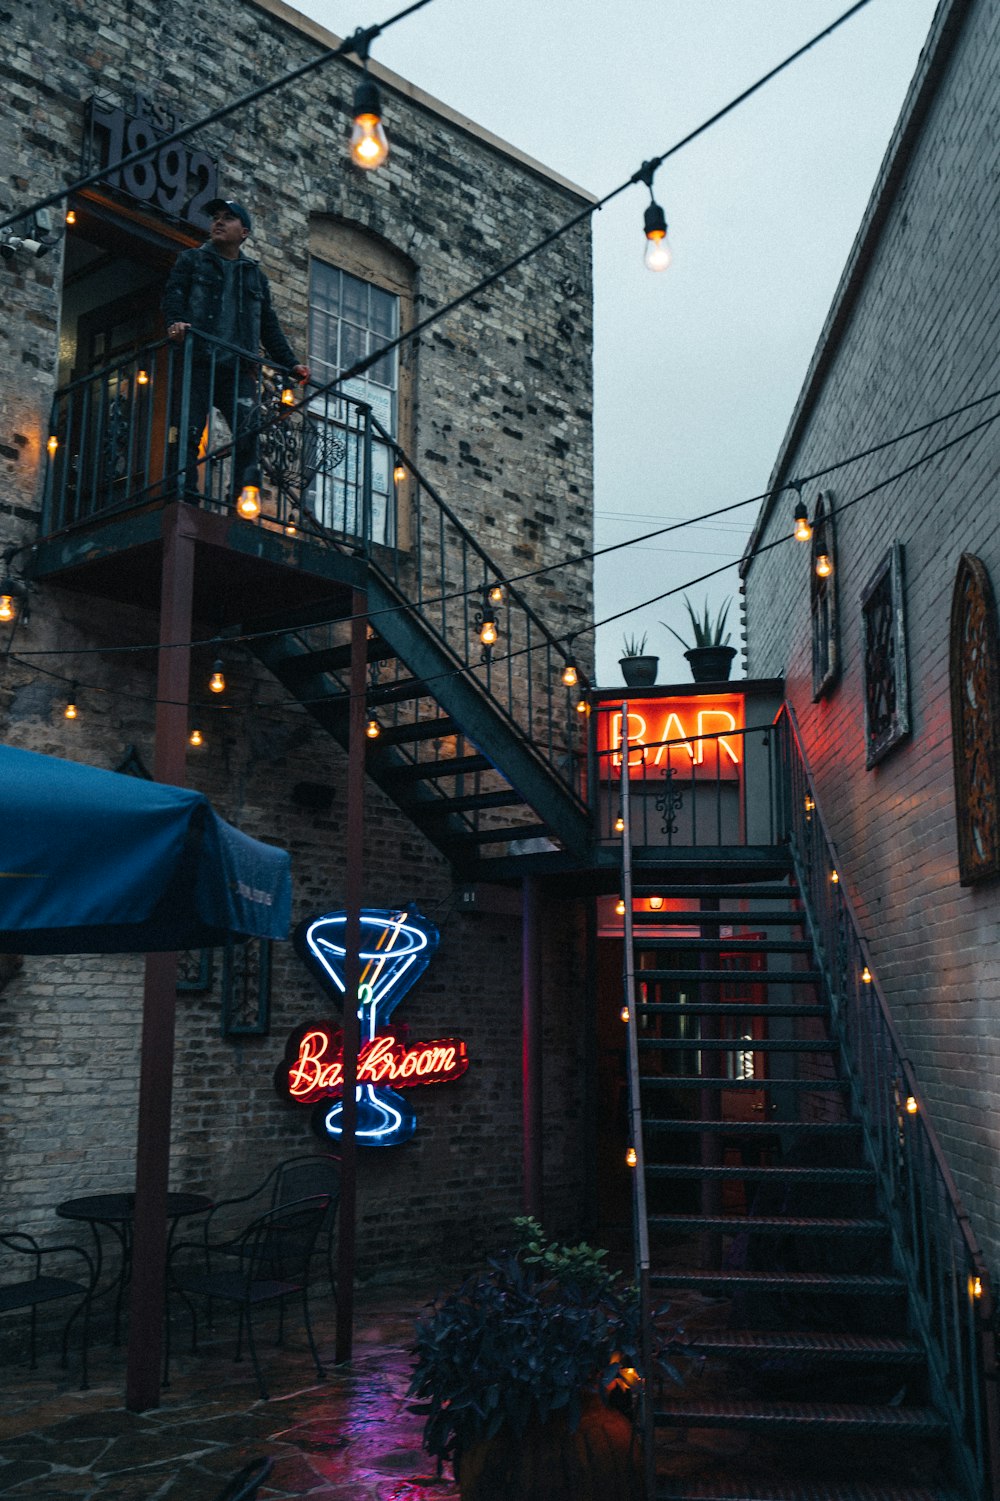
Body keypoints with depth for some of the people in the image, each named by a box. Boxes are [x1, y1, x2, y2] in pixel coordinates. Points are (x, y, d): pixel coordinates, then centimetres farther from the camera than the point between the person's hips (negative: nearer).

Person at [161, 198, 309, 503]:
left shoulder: (255, 275, 27)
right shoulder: (192, 260, 18)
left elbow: (269, 327, 26)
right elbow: (173, 294, 1)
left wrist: (291, 364, 15)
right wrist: (175, 323, -21)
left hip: (240, 368, 2)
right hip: (197, 363, -2)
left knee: (248, 435, -13)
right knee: (189, 431, -9)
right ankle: (187, 495, -8)